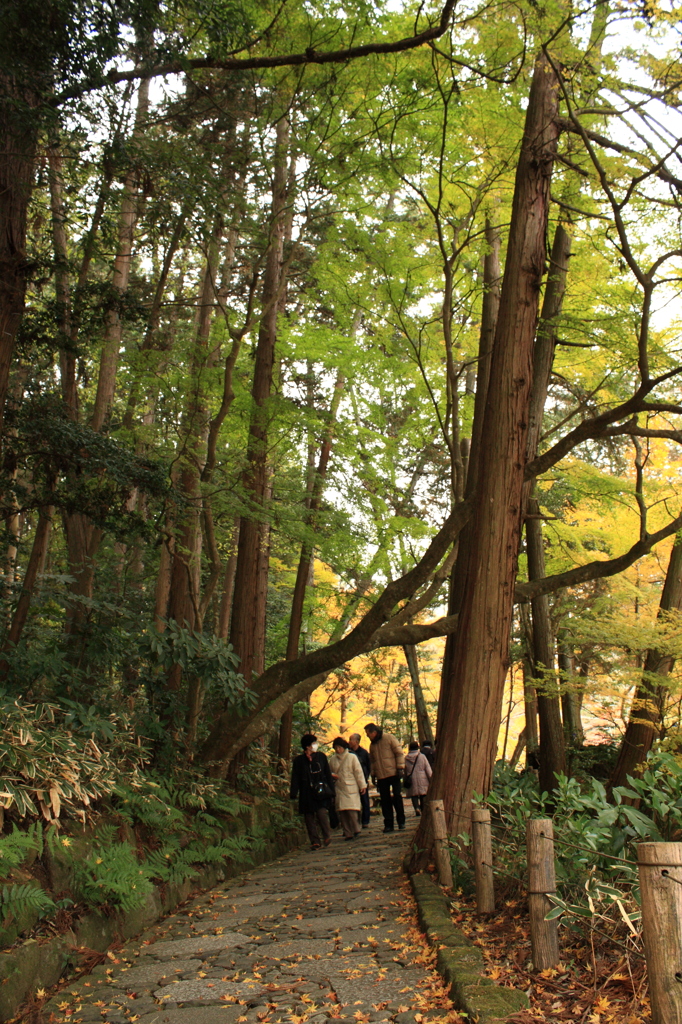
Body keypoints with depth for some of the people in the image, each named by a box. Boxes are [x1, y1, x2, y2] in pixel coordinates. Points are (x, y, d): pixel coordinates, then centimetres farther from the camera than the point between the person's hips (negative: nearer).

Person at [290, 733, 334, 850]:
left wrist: (331, 790, 8)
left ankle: (327, 836, 2)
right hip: (307, 795, 1)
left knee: (322, 813, -14)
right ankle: (315, 841, 9)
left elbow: (328, 774, 12)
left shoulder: (321, 756, 9)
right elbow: (295, 778, 4)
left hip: (321, 793, 0)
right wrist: (293, 793, -4)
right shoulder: (299, 760, 5)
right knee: (309, 818, 1)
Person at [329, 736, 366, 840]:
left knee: (352, 809, -12)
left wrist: (362, 785, -1)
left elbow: (358, 772, 1)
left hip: (351, 788, -3)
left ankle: (356, 829, 1)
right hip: (339, 789, 4)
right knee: (342, 812, 0)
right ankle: (347, 833, 6)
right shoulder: (333, 760, 9)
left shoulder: (352, 757, 0)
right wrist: (332, 775, -1)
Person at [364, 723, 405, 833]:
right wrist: (373, 774, 15)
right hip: (381, 777, 5)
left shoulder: (389, 738, -4)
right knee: (385, 800, 4)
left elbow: (399, 752, -6)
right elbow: (372, 761, 23)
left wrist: (400, 768, -12)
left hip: (393, 774, -5)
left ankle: (401, 821, 12)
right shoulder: (372, 744, 14)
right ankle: (388, 824, 9)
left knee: (397, 797, -1)